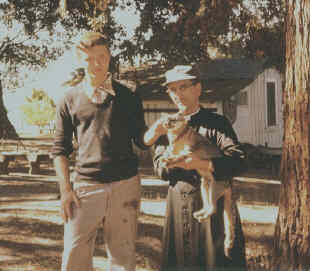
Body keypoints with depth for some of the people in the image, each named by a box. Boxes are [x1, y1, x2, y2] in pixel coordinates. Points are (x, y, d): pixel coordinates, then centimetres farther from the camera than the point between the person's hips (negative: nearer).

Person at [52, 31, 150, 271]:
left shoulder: (128, 97, 8)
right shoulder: (70, 99, 5)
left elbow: (141, 140, 8)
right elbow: (60, 149, 6)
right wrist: (65, 189, -3)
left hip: (125, 185, 1)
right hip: (85, 186, -1)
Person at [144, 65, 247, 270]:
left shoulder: (217, 123, 0)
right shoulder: (167, 125, 11)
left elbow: (238, 161, -13)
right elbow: (160, 168, 3)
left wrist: (202, 164, -27)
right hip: (179, 205, 3)